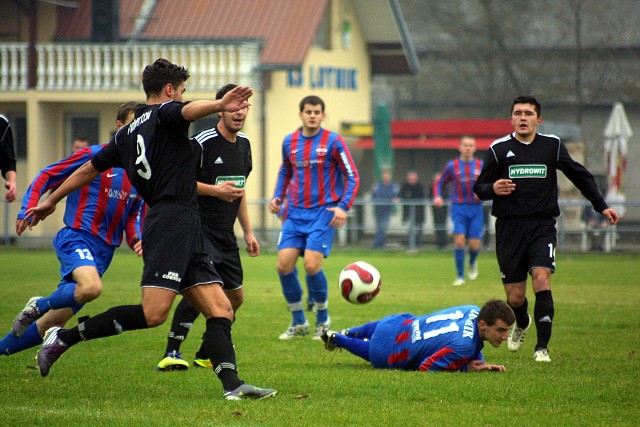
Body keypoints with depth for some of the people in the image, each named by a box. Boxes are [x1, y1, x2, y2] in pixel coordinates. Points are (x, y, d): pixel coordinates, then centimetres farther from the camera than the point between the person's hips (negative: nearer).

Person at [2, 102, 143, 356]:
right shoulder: (93, 155, -4)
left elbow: (133, 216, 21)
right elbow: (45, 177, 1)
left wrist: (136, 239, 0)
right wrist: (28, 209, -11)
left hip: (104, 250, 6)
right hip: (77, 237, -6)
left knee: (54, 321, 5)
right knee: (91, 287, -37)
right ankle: (39, 306, -10)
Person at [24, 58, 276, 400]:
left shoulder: (127, 134, 23)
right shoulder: (164, 113, 0)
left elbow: (88, 169, 30)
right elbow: (188, 111, -25)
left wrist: (51, 201, 42)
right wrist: (220, 105, -46)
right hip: (172, 221, -10)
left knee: (221, 310, 2)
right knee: (153, 313, -17)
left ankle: (232, 385, -11)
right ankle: (63, 338, -10)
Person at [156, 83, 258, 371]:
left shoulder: (243, 144, 12)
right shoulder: (203, 142, -13)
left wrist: (248, 231, 20)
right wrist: (214, 190, -23)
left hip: (225, 233, 9)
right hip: (197, 226, -9)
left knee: (235, 297, 11)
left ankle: (206, 355, 26)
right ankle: (171, 354, -22)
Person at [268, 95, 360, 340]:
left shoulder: (333, 142, -4)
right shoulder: (289, 142, 9)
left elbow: (352, 177, -1)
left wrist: (343, 207, -13)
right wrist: (278, 198, 10)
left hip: (323, 212, -4)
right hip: (295, 214, 4)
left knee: (311, 264, -17)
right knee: (283, 264, -8)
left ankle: (323, 320, 6)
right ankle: (298, 322, 9)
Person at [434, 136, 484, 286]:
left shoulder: (481, 166, 5)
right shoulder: (452, 166, 3)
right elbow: (440, 183, 13)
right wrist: (437, 197, -6)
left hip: (476, 208, 1)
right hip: (459, 208, -1)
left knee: (474, 245, -4)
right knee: (459, 240, -15)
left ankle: (472, 263, 32)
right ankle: (460, 276, -4)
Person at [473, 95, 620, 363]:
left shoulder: (552, 146, 7)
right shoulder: (499, 149, 4)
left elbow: (580, 176, 18)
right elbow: (479, 188, 7)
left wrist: (601, 206, 13)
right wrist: (493, 189, -16)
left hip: (542, 225, 0)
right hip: (509, 227, 0)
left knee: (541, 277, -23)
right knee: (515, 297, 2)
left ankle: (542, 346, -17)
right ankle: (522, 323, 39)